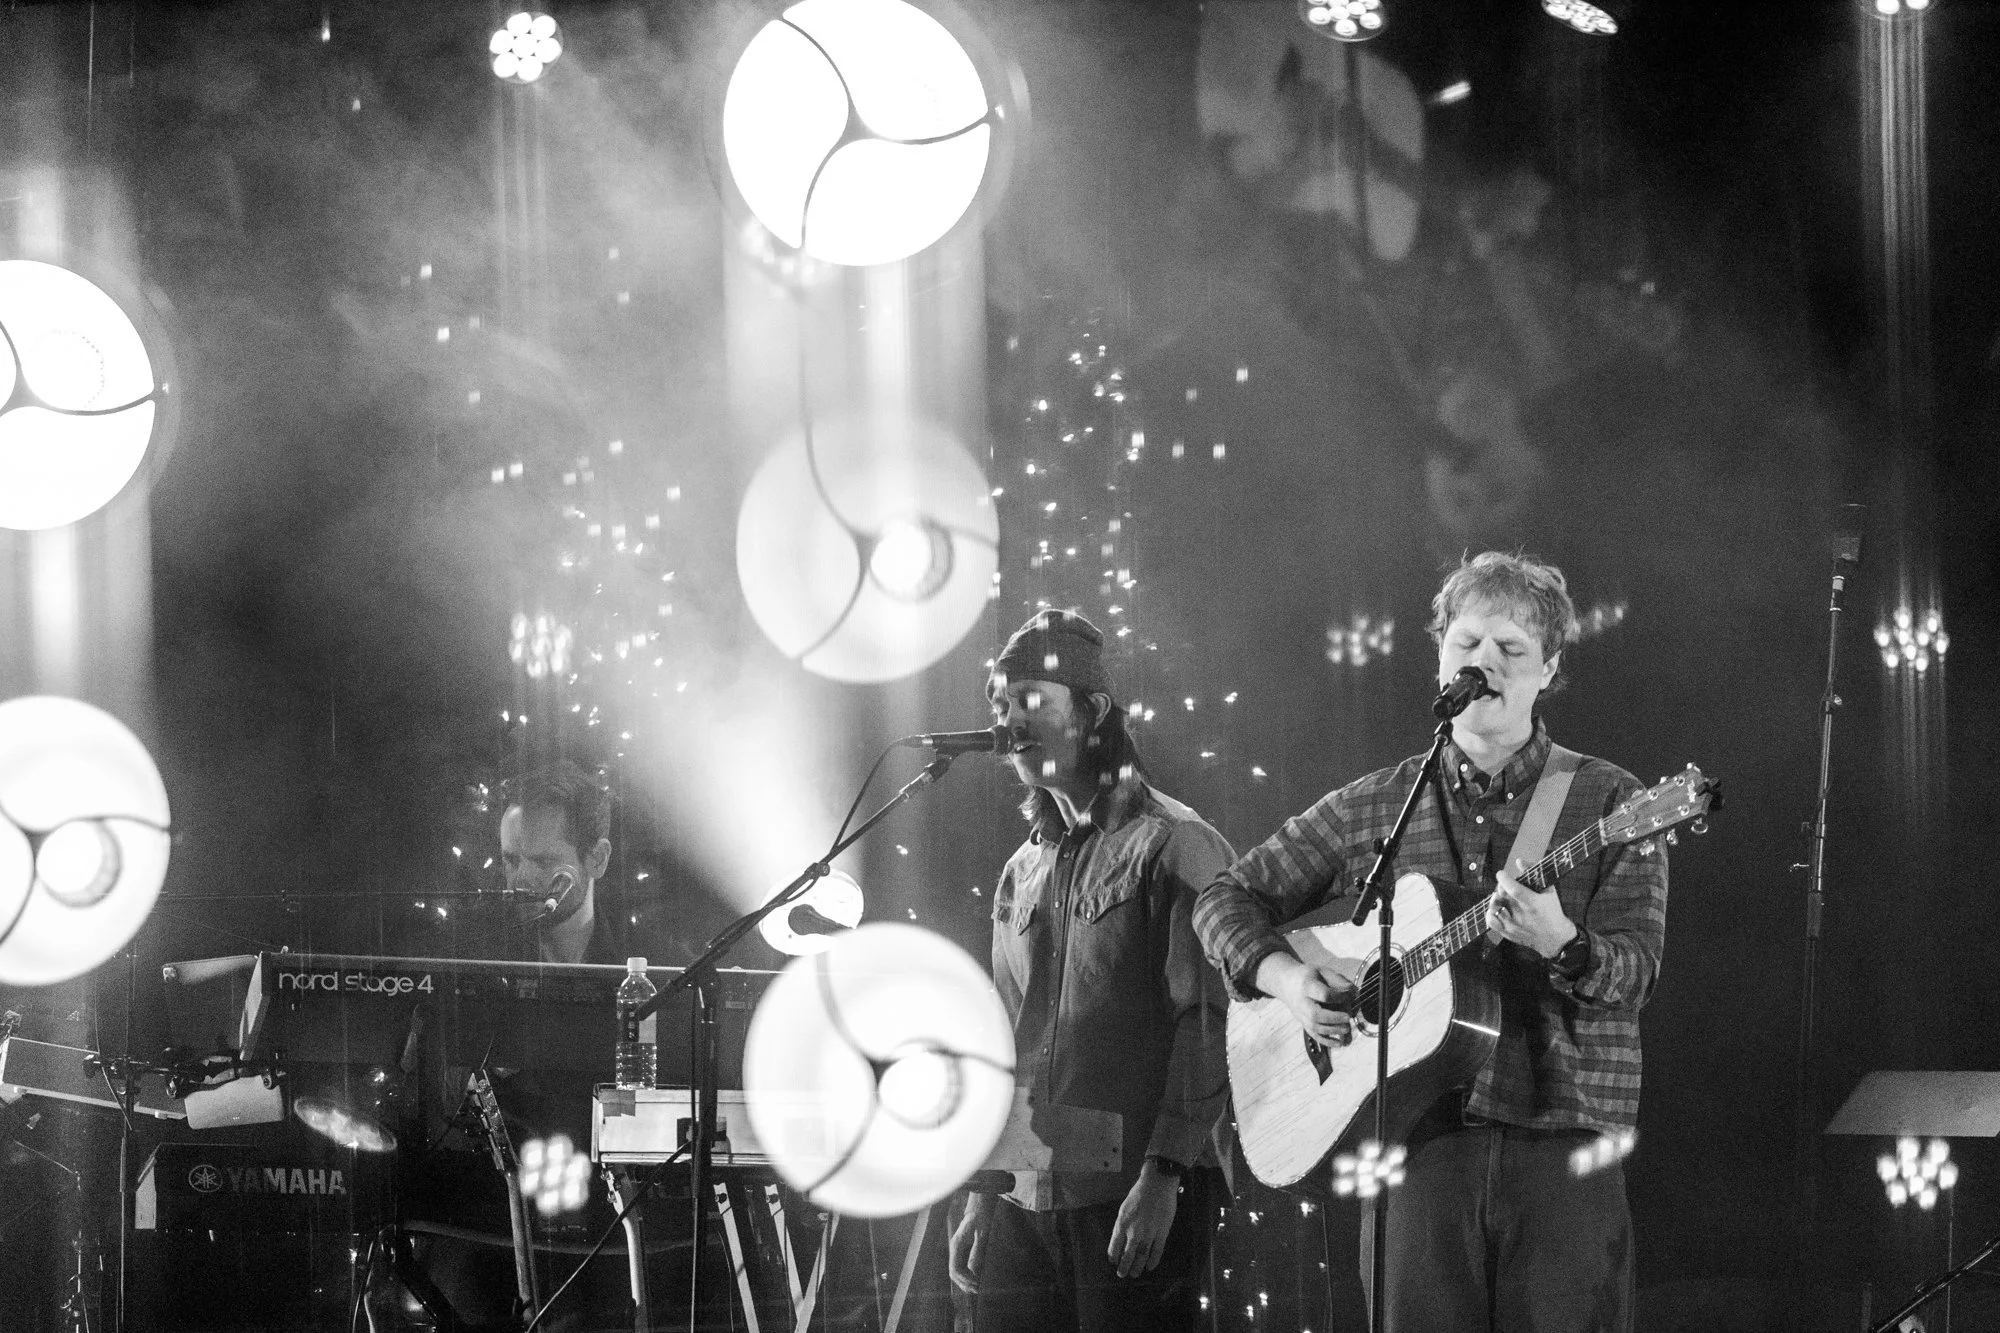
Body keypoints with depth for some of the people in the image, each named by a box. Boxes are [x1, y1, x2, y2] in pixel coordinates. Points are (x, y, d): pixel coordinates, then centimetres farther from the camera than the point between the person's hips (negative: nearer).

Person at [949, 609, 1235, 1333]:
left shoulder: (1174, 846, -5)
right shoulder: (1023, 872, 17)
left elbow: (1206, 1028, -12)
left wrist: (1162, 1178, -18)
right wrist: (980, 1200, 16)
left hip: (1138, 1198, -6)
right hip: (1023, 1203, 7)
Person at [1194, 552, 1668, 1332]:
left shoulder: (1605, 802, 4)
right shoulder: (1373, 810, 11)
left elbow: (1633, 972, -6)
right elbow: (1229, 899, 16)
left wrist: (1559, 942, -27)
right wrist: (1287, 980, -2)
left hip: (1563, 1149, -2)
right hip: (1421, 1144, 2)